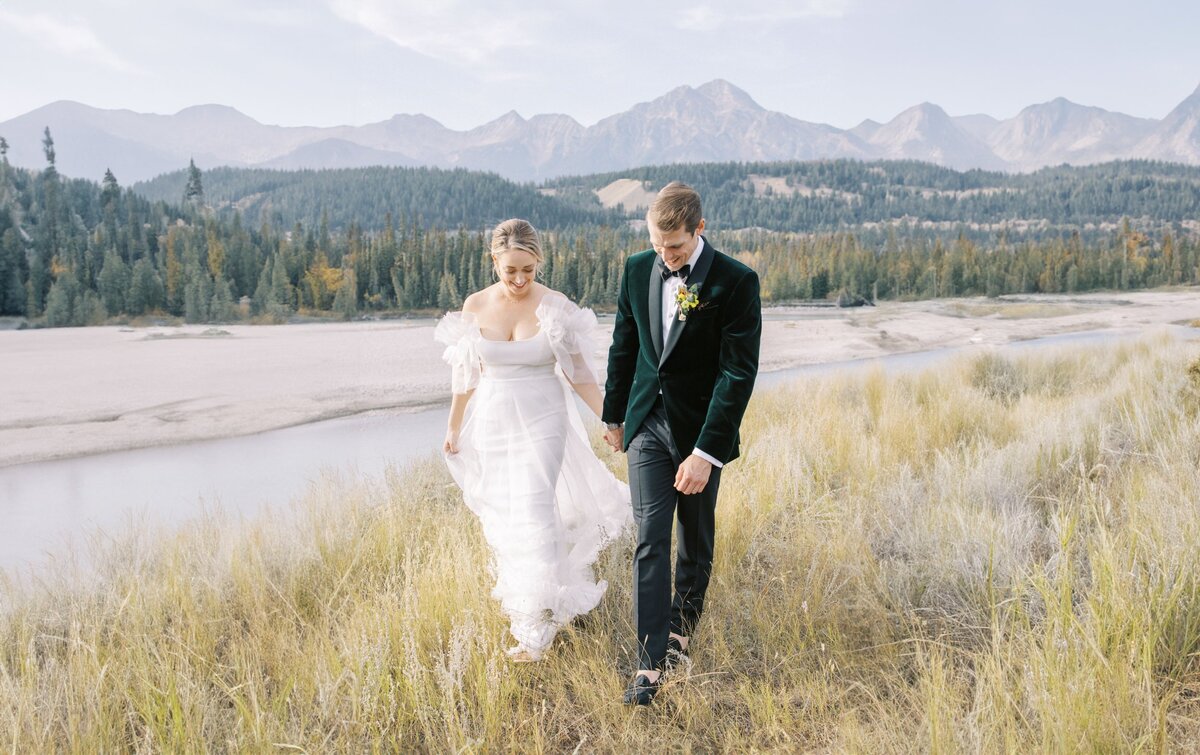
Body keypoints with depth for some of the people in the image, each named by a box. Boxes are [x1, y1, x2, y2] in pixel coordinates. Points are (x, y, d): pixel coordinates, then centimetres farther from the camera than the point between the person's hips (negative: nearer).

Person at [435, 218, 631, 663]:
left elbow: (578, 372, -5)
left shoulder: (557, 307, -10)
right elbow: (466, 373, 6)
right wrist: (454, 428, 13)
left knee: (535, 512, -9)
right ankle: (513, 590, 41)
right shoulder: (475, 306, -3)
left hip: (543, 421, -3)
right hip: (493, 422, 3)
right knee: (500, 512, 13)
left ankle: (536, 626, 2)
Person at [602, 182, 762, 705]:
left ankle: (684, 620, 39)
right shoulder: (637, 269, -1)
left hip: (702, 428, -2)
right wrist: (614, 414, 16)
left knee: (696, 537, 14)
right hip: (648, 423, 2)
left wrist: (706, 451, -20)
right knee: (651, 539, -2)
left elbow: (738, 372, -17)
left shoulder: (736, 282, -15)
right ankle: (651, 661, 2)